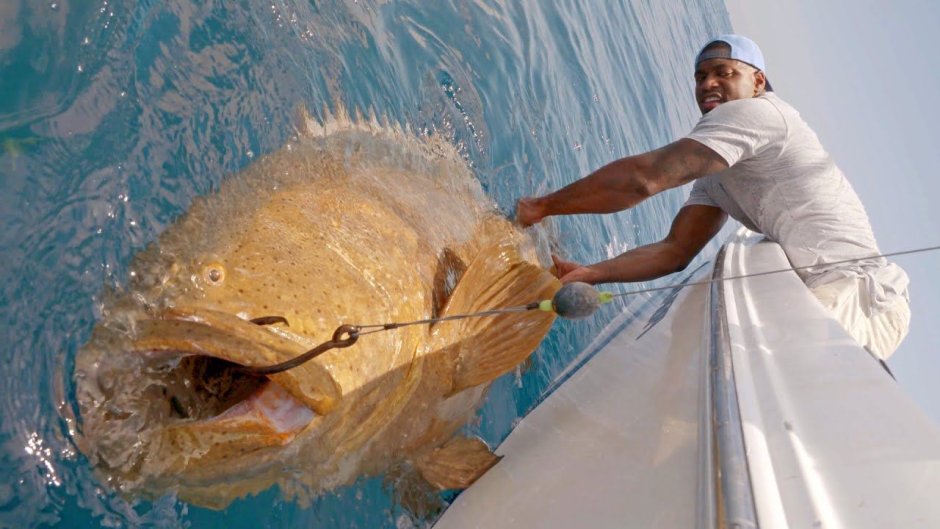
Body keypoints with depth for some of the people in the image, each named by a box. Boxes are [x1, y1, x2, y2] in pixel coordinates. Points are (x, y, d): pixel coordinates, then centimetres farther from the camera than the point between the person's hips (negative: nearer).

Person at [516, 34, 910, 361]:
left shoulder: (757, 111, -10)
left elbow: (643, 178, -22)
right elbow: (674, 251, 11)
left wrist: (543, 206, -12)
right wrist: (590, 274, -2)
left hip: (856, 292, -10)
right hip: (819, 293, 10)